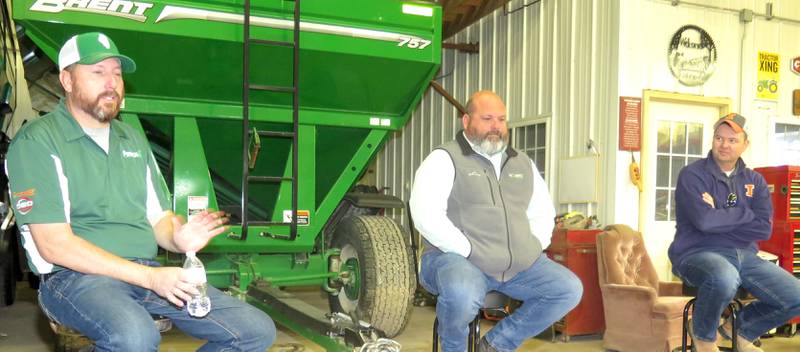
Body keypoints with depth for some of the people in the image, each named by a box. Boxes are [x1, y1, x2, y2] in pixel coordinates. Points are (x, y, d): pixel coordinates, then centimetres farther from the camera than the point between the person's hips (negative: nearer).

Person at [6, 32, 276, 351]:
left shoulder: (133, 140, 19)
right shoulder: (37, 142, -4)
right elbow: (54, 245, -13)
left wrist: (178, 239, -8)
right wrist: (149, 276, -19)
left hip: (147, 272, 6)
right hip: (75, 276, -6)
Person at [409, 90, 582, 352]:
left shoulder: (523, 164, 18)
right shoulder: (444, 159, -2)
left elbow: (543, 212, 24)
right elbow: (426, 215, -15)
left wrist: (533, 247, 5)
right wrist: (469, 252, -17)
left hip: (520, 265, 7)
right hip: (455, 258, -6)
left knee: (570, 289, -9)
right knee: (462, 296, -38)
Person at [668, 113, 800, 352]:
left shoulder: (755, 181, 13)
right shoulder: (692, 175, -3)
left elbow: (764, 229, -2)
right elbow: (704, 220, -19)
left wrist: (720, 217, -10)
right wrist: (746, 213, -4)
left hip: (744, 256, 6)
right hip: (699, 253, -6)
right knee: (725, 279, -39)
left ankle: (741, 329, 19)